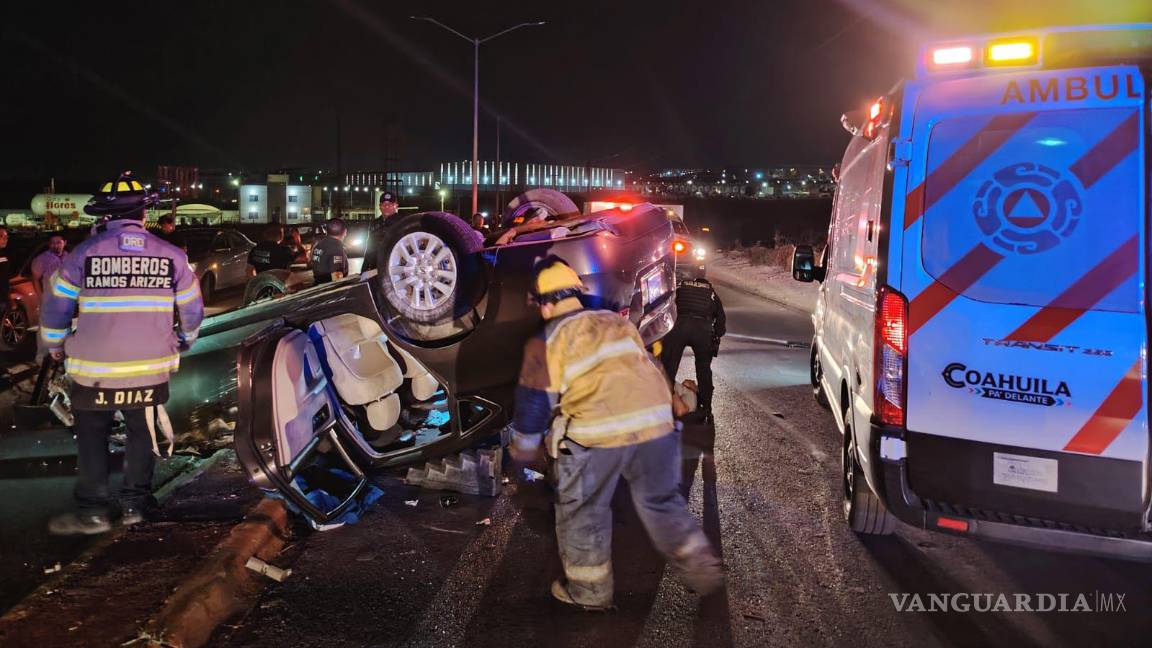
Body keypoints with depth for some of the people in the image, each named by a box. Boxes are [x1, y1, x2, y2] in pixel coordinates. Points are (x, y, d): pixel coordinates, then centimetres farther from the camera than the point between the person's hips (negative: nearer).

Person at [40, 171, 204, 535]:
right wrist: (184, 341, 23)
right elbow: (193, 311, 4)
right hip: (151, 369, 1)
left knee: (92, 438, 11)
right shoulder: (172, 256, -4)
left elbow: (55, 307, 0)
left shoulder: (83, 254, -7)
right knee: (142, 434, 16)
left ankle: (92, 511, 14)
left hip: (94, 369, -1)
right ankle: (134, 504, 23)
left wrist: (54, 346, 18)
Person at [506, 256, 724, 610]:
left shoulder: (546, 343, 6)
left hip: (597, 434, -4)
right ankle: (703, 569, 24)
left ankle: (589, 590, 27)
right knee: (662, 502, 23)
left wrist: (520, 453, 23)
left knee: (583, 511, 16)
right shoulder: (617, 322, 19)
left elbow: (533, 405, 9)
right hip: (656, 423, 5)